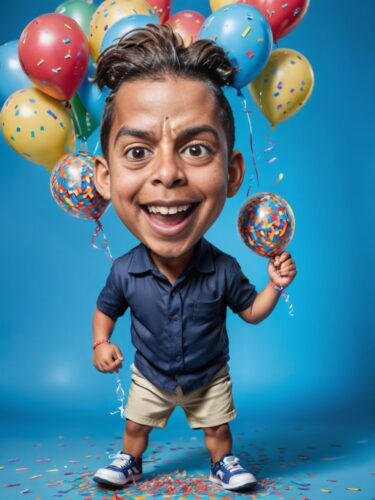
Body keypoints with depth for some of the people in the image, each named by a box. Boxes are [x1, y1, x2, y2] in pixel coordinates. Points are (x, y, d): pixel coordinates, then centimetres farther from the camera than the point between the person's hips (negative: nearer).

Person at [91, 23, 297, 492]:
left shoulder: (224, 270, -28)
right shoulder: (124, 271, -27)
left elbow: (251, 312, -9)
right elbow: (106, 309, -6)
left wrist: (275, 285, -23)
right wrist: (101, 343, -20)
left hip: (210, 376, 0)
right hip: (150, 376, 1)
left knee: (217, 427, 21)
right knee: (136, 423, 23)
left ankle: (223, 464, 51)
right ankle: (129, 462, 52)